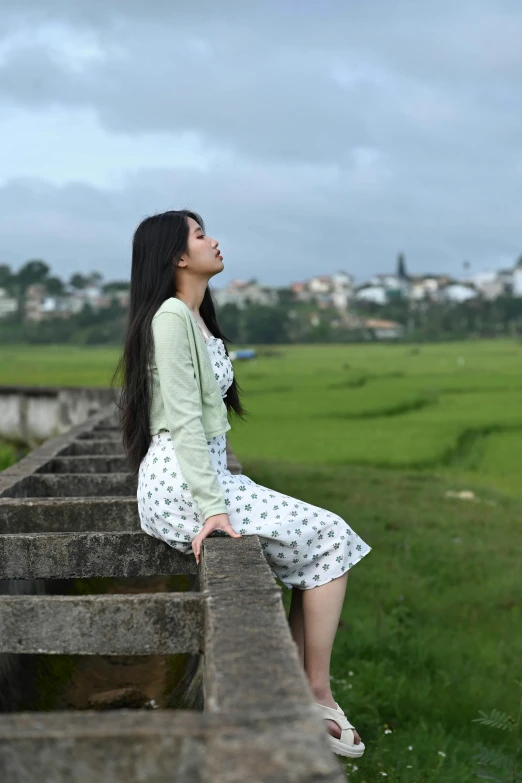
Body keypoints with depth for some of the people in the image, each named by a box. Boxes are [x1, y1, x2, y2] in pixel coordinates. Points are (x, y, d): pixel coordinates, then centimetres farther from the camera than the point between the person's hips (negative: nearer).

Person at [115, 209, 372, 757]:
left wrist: (218, 495, 17)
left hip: (204, 475, 9)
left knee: (315, 542, 7)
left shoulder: (196, 319, 17)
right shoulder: (172, 316, -13)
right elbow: (184, 421, -19)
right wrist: (213, 507, -23)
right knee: (330, 541, -7)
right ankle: (318, 697, 1)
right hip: (181, 485, -9)